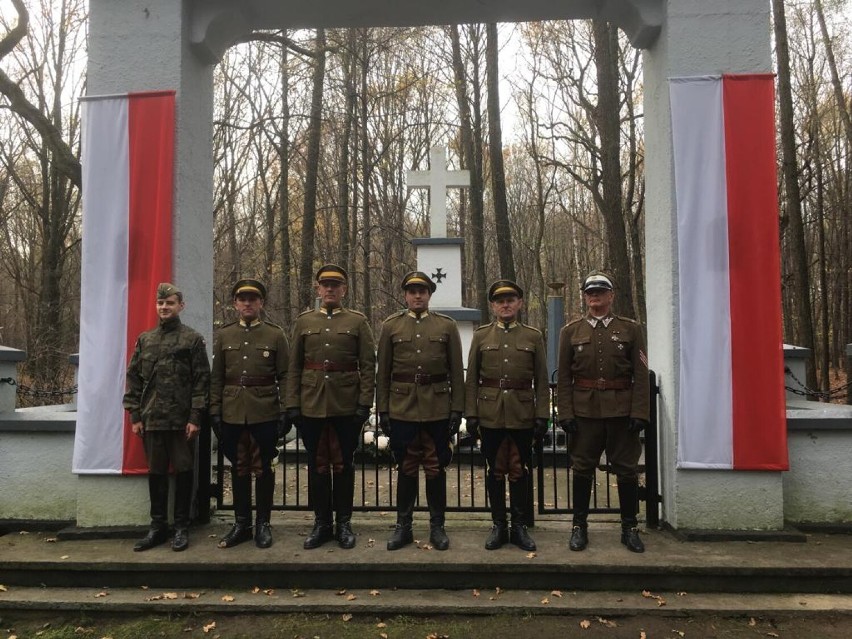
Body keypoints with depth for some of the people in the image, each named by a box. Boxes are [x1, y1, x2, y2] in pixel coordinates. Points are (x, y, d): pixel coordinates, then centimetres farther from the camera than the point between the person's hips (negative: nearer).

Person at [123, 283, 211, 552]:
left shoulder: (193, 339, -1)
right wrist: (134, 415, 3)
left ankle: (181, 527, 16)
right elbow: (133, 378, 10)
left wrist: (195, 418, -11)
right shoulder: (144, 339, 11)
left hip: (182, 420, -4)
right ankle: (158, 526, 22)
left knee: (183, 471, 4)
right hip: (151, 419, 4)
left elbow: (201, 380, -5)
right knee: (155, 472, 10)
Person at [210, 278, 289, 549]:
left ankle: (263, 524, 19)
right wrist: (215, 412, 2)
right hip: (232, 414, 2)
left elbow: (284, 376, 0)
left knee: (263, 468, 6)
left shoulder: (275, 334, 1)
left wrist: (286, 412, -6)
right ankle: (241, 524, 23)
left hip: (265, 414, -2)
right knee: (238, 468, 11)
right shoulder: (223, 335, 8)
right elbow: (217, 377, 8)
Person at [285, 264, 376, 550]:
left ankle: (344, 523, 19)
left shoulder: (358, 321, 2)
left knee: (344, 465, 6)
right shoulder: (304, 321, 8)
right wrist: (292, 404, 1)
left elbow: (368, 365, -1)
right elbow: (294, 366, 7)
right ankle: (321, 523, 21)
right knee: (317, 465, 9)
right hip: (312, 406, 2)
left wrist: (364, 403, -8)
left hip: (346, 406, -2)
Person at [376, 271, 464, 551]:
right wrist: (382, 410, 1)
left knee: (436, 468, 7)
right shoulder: (391, 326, 5)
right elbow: (383, 372, 5)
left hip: (437, 409, 0)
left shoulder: (447, 325, 4)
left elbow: (456, 372, 3)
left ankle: (437, 526, 20)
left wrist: (457, 409, -2)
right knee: (406, 468, 9)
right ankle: (403, 526, 21)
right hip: (402, 409, 0)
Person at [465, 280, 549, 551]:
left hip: (522, 414, 0)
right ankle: (498, 526, 19)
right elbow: (472, 379, 4)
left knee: (520, 470, 6)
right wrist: (471, 414, -2)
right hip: (490, 414, 0)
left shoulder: (534, 336, 5)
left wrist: (542, 415, -2)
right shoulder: (481, 335, 5)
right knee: (495, 470, 7)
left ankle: (519, 527, 18)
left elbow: (541, 380, 4)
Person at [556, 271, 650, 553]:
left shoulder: (631, 329, 3)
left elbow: (641, 375, 0)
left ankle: (629, 528, 20)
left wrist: (639, 413, -8)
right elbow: (564, 377, 4)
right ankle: (579, 526, 18)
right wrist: (565, 413, -4)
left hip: (621, 410, 0)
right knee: (582, 469, 6)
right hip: (584, 411, 1)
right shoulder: (571, 331, 5)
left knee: (626, 469, 6)